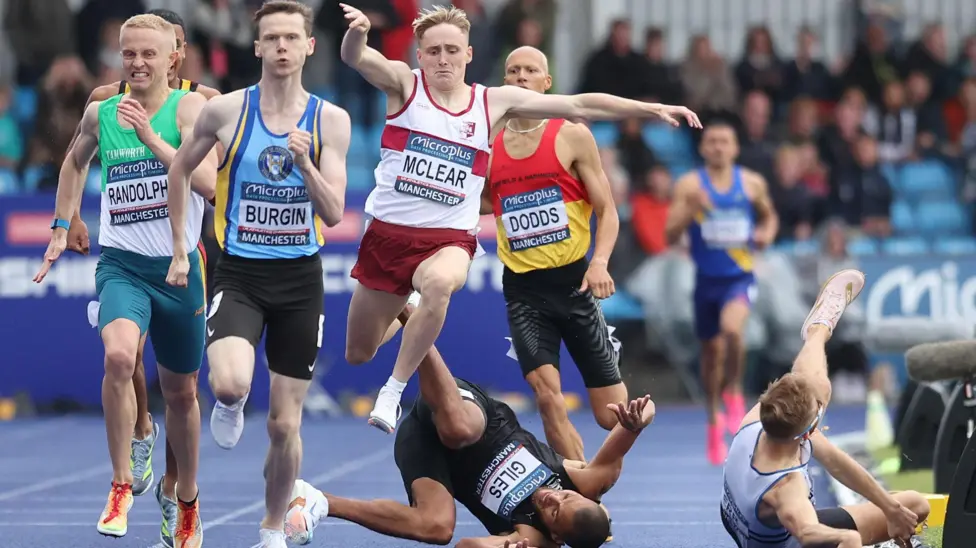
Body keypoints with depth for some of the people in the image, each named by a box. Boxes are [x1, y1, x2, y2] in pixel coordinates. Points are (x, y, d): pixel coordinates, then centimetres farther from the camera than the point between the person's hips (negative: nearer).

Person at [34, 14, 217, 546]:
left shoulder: (191, 107, -8)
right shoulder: (100, 112, 3)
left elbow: (208, 182, -22)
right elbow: (76, 161, 25)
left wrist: (152, 139, -30)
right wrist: (61, 228, 21)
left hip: (179, 267, -1)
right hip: (121, 263, 1)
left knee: (181, 392, 14)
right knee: (119, 356, -29)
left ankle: (187, 503, 36)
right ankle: (121, 487, -17)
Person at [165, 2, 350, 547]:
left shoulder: (331, 120, -3)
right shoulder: (226, 111, -5)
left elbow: (333, 215, -7)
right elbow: (181, 168, 12)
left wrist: (305, 162, -24)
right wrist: (180, 248, 11)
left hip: (300, 277, 1)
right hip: (239, 273, -1)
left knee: (285, 425, 6)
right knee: (231, 384, -29)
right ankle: (230, 406, 9)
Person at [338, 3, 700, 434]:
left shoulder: (494, 103, 4)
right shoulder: (404, 84, -1)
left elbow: (577, 105, 3)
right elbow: (355, 57, -20)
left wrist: (649, 109, -4)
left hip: (449, 240, -1)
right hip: (388, 232, 1)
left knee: (439, 283, -39)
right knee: (358, 354, 11)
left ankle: (393, 391, -24)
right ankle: (400, 312, 49)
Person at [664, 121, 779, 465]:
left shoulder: (752, 184, 2)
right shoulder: (690, 185, -4)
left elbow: (769, 216, 19)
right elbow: (671, 234, -9)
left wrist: (766, 233, -3)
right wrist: (691, 210, -27)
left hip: (740, 276, -1)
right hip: (707, 278, 1)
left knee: (732, 328, -30)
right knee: (711, 351, 11)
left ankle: (734, 392, -5)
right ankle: (714, 420, 31)